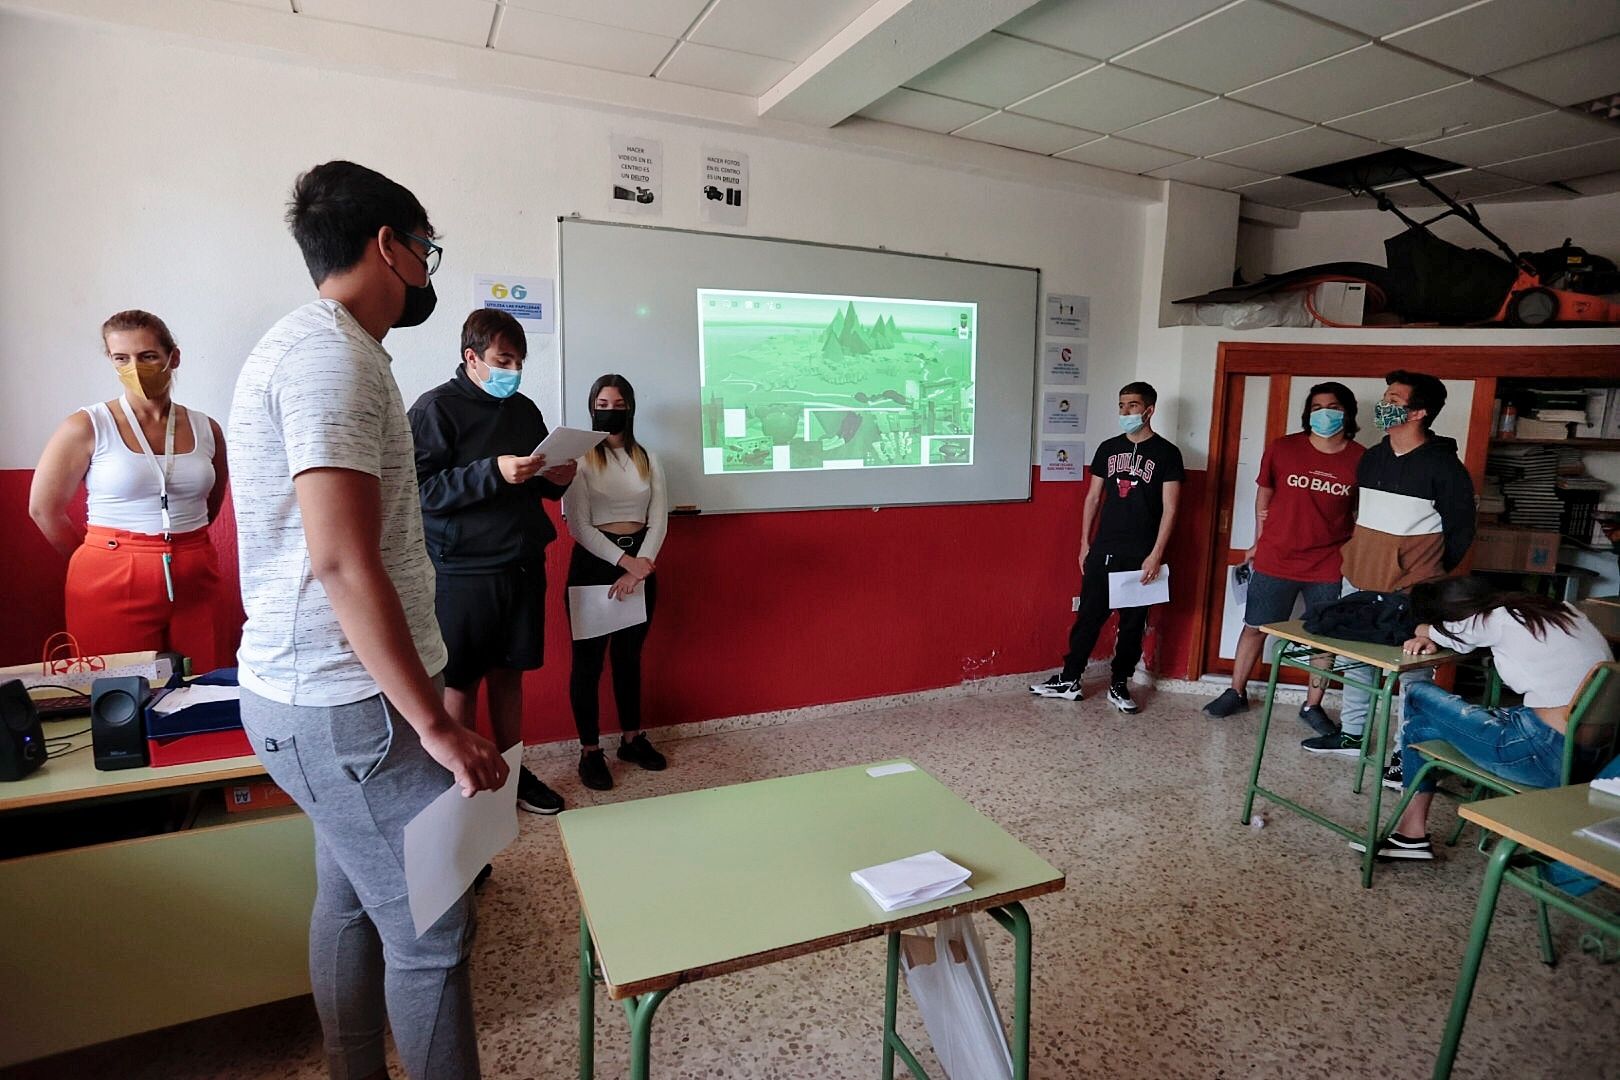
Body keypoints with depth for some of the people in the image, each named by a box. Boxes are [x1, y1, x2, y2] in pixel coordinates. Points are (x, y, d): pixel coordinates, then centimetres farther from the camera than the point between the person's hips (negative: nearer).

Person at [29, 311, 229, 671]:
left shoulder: (205, 429, 6)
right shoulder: (87, 427, -3)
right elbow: (44, 509, 3)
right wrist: (102, 559, 9)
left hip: (195, 583, 3)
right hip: (113, 587, -2)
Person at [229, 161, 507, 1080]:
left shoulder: (315, 344, 15)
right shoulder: (334, 354, -17)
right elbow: (343, 561, -26)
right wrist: (435, 725, -21)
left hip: (320, 697, 10)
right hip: (347, 706, -10)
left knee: (352, 902, 20)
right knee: (431, 929, 1)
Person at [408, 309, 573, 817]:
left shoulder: (524, 409, 12)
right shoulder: (436, 408, -7)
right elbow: (421, 490, -15)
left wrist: (556, 479, -2)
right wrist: (494, 472, -24)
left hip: (523, 565, 6)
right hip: (462, 570, -5)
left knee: (509, 673, 15)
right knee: (460, 680, 5)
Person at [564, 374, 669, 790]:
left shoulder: (648, 459, 9)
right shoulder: (579, 459, -4)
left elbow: (658, 519, 2)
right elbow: (578, 525, -10)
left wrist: (641, 566, -12)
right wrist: (624, 561, -17)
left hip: (641, 561, 4)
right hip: (594, 561, -4)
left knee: (630, 653, 14)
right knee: (589, 657, 2)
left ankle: (632, 738, 26)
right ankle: (590, 751, 12)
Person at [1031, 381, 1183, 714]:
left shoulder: (1166, 453, -3)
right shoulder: (1108, 448, 9)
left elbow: (1169, 509, -7)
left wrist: (1156, 554, -14)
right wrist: (1085, 543, 9)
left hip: (1140, 556, -3)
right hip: (1102, 551, 3)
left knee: (1133, 623, 7)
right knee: (1089, 616, 6)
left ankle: (1119, 685, 19)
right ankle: (1069, 681, 15)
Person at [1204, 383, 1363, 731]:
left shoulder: (1362, 460, -5)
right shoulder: (1282, 449, -4)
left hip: (1329, 566, 0)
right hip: (1275, 560, 0)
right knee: (1255, 627, 9)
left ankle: (1312, 706, 25)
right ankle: (1236, 693, 25)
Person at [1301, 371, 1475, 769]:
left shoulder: (1444, 466, -10)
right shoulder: (1371, 458, 9)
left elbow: (1461, 531, -3)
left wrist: (1427, 574, 1)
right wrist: (1356, 559, 16)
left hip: (1410, 591, -7)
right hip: (1359, 580, 7)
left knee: (1413, 670, 0)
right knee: (1355, 658, 16)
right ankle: (1351, 734, 30)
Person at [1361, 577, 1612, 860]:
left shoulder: (1499, 620, -7)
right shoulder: (1560, 610, 14)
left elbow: (1424, 629, 7)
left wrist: (1428, 632, 26)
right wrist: (1430, 640, 11)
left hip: (1549, 753, -8)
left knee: (1418, 695, 6)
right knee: (1419, 725, 14)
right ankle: (1412, 834, 19)